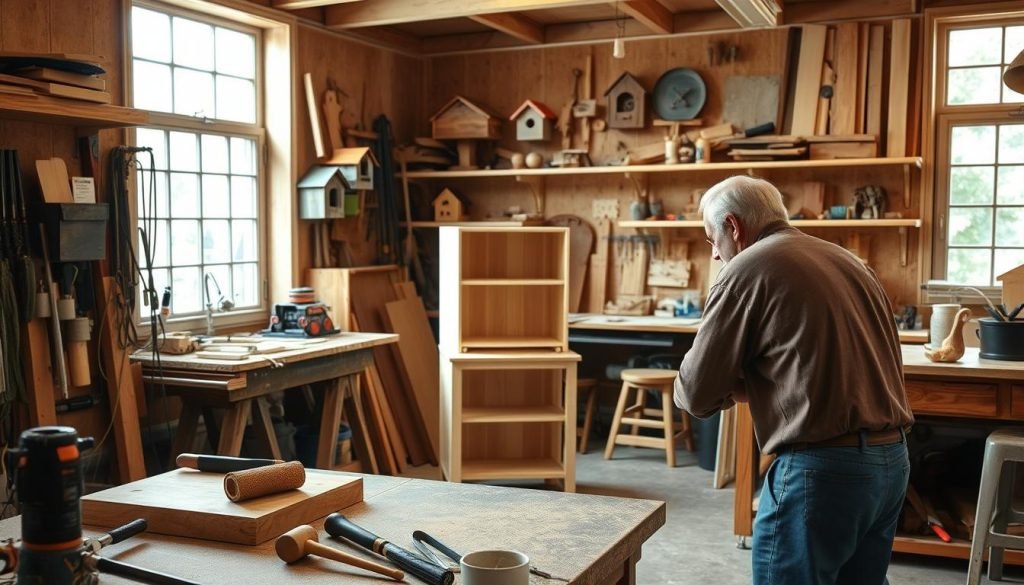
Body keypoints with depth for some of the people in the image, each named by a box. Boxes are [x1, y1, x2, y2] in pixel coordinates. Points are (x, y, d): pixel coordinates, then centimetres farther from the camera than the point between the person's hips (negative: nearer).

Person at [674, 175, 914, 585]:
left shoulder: (747, 269, -7)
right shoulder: (847, 260, 16)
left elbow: (695, 394, -6)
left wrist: (733, 388, 15)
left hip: (822, 468, -8)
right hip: (892, 459, 8)